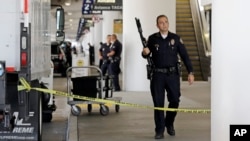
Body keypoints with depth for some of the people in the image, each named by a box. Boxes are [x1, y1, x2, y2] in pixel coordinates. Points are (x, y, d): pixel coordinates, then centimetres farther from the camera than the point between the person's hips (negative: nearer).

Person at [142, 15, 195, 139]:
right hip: (158, 74, -1)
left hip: (172, 74, 1)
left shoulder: (175, 38, 3)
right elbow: (146, 54, 12)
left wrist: (190, 72, -4)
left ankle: (169, 124, 26)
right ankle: (159, 130, 8)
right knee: (158, 103, 0)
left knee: (175, 100, 1)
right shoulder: (152, 39, 3)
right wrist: (145, 53, -13)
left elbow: (184, 56, 3)